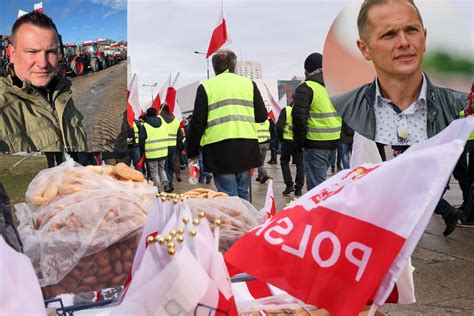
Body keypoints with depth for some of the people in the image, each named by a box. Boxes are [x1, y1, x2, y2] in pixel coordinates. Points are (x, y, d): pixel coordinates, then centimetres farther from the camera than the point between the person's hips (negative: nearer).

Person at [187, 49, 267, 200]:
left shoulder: (205, 86, 4)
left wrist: (192, 151, 10)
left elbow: (198, 122, 1)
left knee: (228, 195, 0)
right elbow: (262, 116, 10)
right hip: (246, 147, 3)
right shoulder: (249, 84, 11)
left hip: (220, 147, -3)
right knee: (242, 192, 16)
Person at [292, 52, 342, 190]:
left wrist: (299, 142, -3)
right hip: (334, 141, 7)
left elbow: (299, 117, -15)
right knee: (320, 179, 23)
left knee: (316, 185, -4)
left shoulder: (306, 88, -8)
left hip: (315, 144, -7)